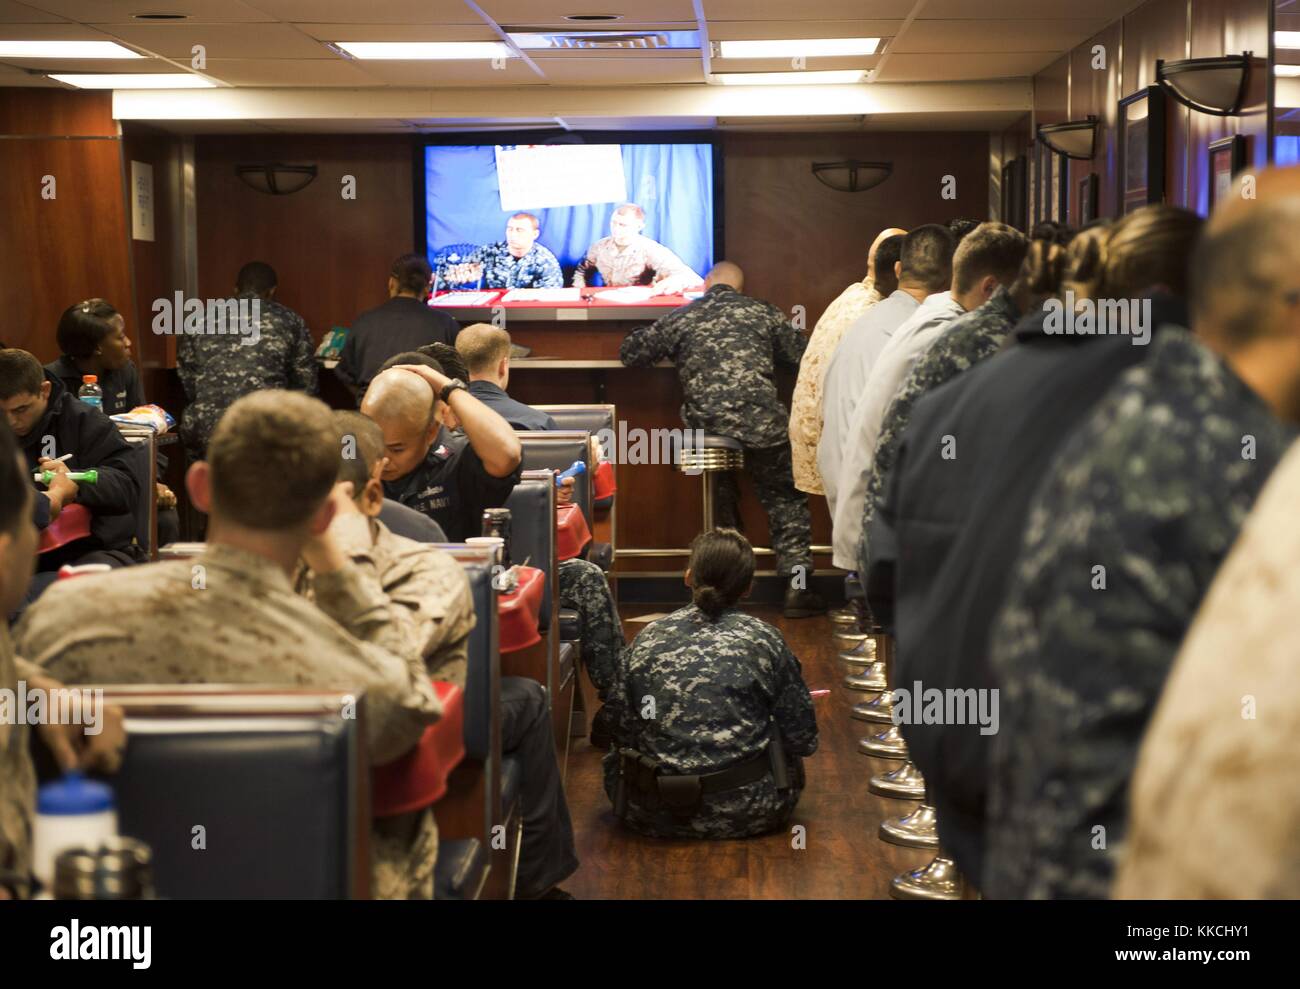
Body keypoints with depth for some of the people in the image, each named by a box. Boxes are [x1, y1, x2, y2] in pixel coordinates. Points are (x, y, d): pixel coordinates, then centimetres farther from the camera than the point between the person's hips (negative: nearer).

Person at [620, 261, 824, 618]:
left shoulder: (680, 318, 12)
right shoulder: (763, 313, 12)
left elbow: (630, 351, 19)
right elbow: (801, 354, 19)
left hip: (707, 427, 1)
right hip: (762, 425, -1)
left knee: (719, 504, 21)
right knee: (785, 500, 14)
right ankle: (796, 587, 8)